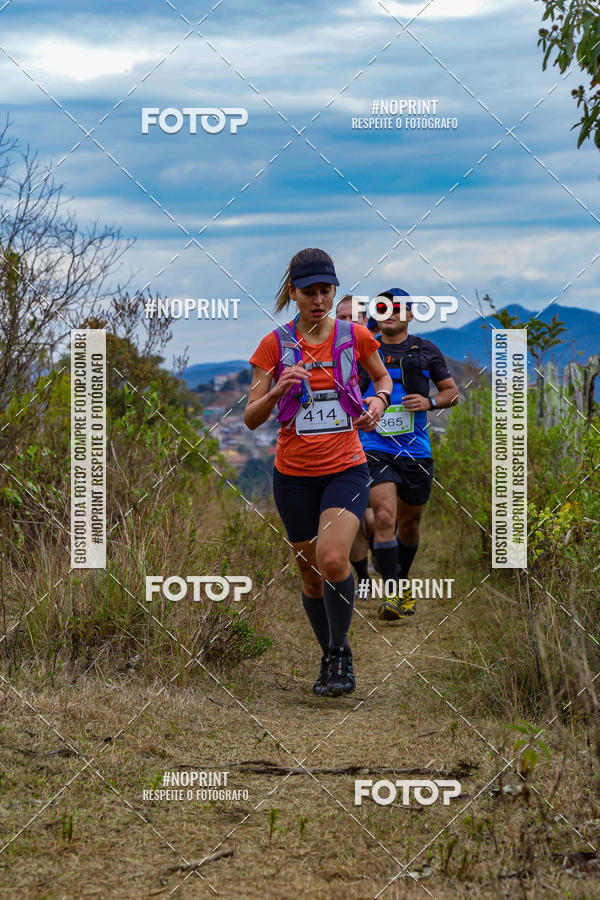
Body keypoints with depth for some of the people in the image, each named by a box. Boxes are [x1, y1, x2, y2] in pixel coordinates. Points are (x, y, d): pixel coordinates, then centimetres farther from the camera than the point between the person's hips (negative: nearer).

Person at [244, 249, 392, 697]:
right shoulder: (275, 345, -1)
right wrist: (277, 391, -21)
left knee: (333, 559, -24)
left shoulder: (354, 336, 0)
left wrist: (379, 400, -1)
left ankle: (340, 651, -2)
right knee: (311, 575, 9)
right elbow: (251, 418, -2)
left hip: (347, 469, -1)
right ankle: (332, 658, 31)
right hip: (294, 474, 1)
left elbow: (383, 377, 21)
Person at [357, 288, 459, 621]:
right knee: (385, 517, -19)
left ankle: (403, 582, 37)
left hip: (415, 451, 2)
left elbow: (452, 391, 11)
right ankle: (391, 594, -15)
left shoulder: (426, 351, 5)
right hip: (375, 449, -2)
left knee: (409, 523, 13)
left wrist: (429, 402, -9)